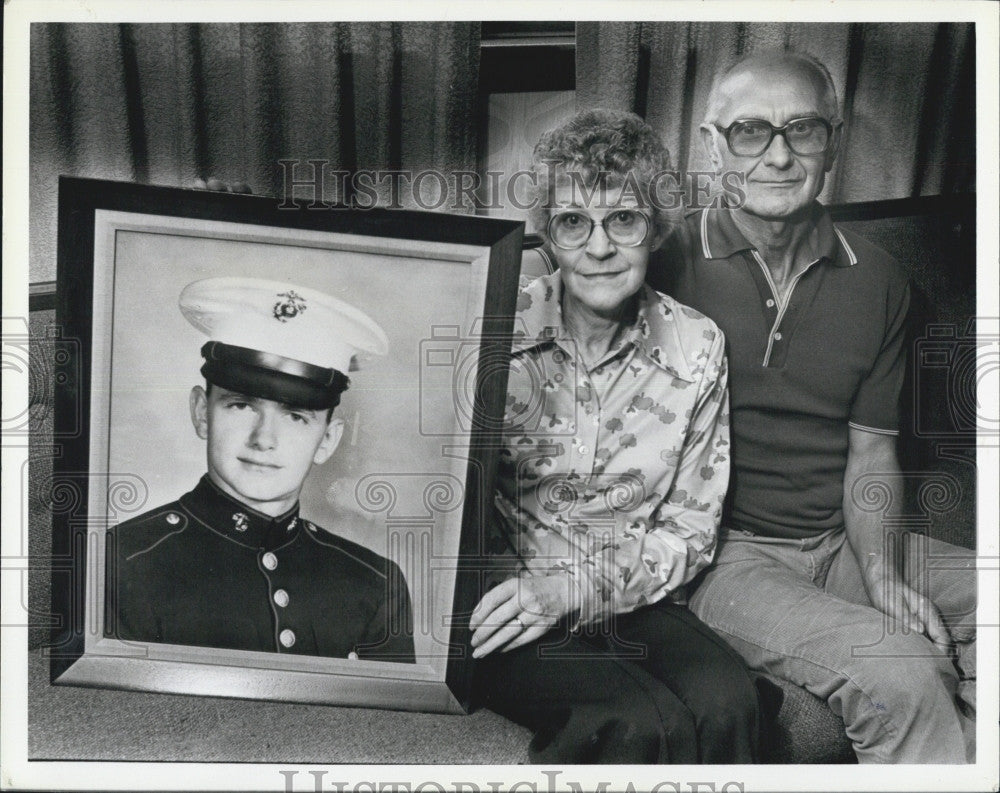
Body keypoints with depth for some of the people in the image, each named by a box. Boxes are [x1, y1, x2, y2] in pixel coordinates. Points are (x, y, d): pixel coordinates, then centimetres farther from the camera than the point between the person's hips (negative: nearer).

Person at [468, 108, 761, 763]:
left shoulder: (696, 347, 0)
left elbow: (690, 529, 1)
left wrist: (572, 591, -13)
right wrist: (512, 591, -17)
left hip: (634, 605, 3)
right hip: (507, 609, -2)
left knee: (726, 701, -26)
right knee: (647, 722, -28)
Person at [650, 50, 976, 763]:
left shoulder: (877, 280, 8)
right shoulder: (669, 260, -7)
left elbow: (871, 448, 8)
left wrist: (881, 570, -6)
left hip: (841, 543, 6)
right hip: (722, 554, -5)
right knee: (901, 671, -25)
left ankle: (964, 745, 12)